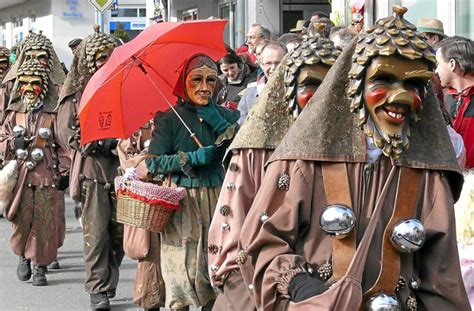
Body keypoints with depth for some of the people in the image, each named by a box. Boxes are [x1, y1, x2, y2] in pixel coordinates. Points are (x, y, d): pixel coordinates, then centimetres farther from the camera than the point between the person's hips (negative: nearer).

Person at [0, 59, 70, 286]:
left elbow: (62, 145, 3)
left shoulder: (52, 115, 2)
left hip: (47, 177, -2)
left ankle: (40, 266, 8)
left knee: (45, 223, -2)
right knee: (22, 221, 1)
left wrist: (64, 172, -3)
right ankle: (24, 256, 26)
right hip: (20, 176, 2)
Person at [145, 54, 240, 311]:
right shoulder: (169, 119, 0)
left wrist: (220, 124, -10)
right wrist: (194, 158, -14)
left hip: (217, 198, 2)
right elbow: (153, 162, -7)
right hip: (182, 203, -2)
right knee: (182, 268, -4)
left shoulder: (225, 116, 10)